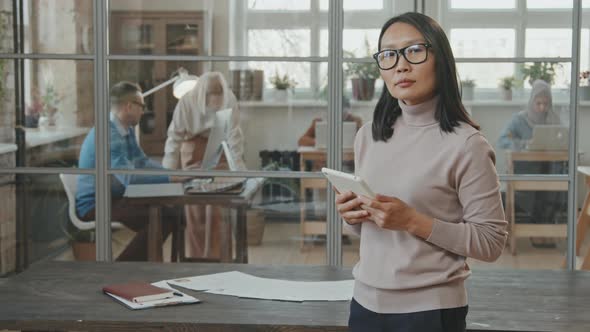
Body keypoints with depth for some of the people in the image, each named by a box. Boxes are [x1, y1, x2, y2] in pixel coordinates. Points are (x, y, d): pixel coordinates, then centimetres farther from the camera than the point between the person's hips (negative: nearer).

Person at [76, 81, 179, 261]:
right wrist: (169, 178, -25)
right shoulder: (107, 134, -22)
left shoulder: (127, 130, 9)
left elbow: (142, 162, 17)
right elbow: (128, 177, -30)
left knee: (170, 214, -1)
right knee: (160, 217, -21)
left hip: (113, 198, 9)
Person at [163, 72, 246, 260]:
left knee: (218, 206, -8)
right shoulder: (187, 102, -22)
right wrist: (168, 171, -22)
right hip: (193, 149, 0)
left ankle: (215, 257, 1)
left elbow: (234, 135, -21)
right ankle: (195, 257, 7)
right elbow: (175, 136, -18)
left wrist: (238, 167, -27)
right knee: (194, 208, -2)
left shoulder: (229, 100, -20)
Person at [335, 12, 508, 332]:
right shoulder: (368, 135, 4)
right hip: (366, 302, 5)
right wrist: (351, 216, -6)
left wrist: (414, 222, -21)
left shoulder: (465, 143, -13)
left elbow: (491, 242, -13)